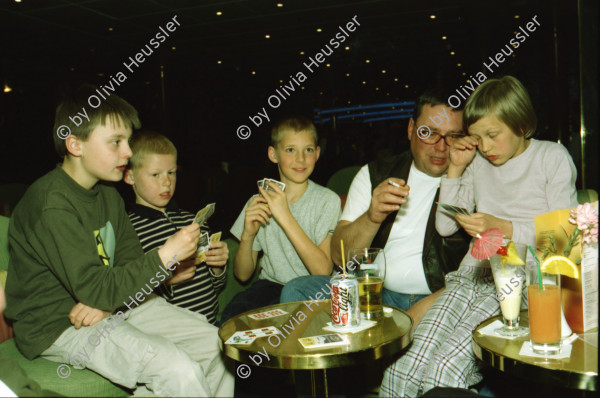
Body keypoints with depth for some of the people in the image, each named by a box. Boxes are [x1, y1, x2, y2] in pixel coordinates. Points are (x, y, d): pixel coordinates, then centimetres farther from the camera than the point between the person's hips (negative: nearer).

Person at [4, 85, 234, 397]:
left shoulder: (108, 196, 7)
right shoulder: (53, 205, -22)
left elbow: (131, 263, 6)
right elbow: (94, 288, -26)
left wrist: (105, 302, -14)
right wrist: (165, 256, -27)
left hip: (111, 303, 8)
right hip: (59, 325, -8)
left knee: (215, 342, -1)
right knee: (177, 368, -25)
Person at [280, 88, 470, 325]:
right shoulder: (374, 174, 10)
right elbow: (339, 256, 2)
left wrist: (425, 308, -20)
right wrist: (372, 217, -18)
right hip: (376, 291, 3)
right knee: (296, 291, -17)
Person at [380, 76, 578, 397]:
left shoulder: (553, 157, 9)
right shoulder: (477, 164, 21)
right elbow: (445, 226, 19)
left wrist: (502, 227, -11)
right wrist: (455, 169, 11)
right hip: (474, 272, 4)